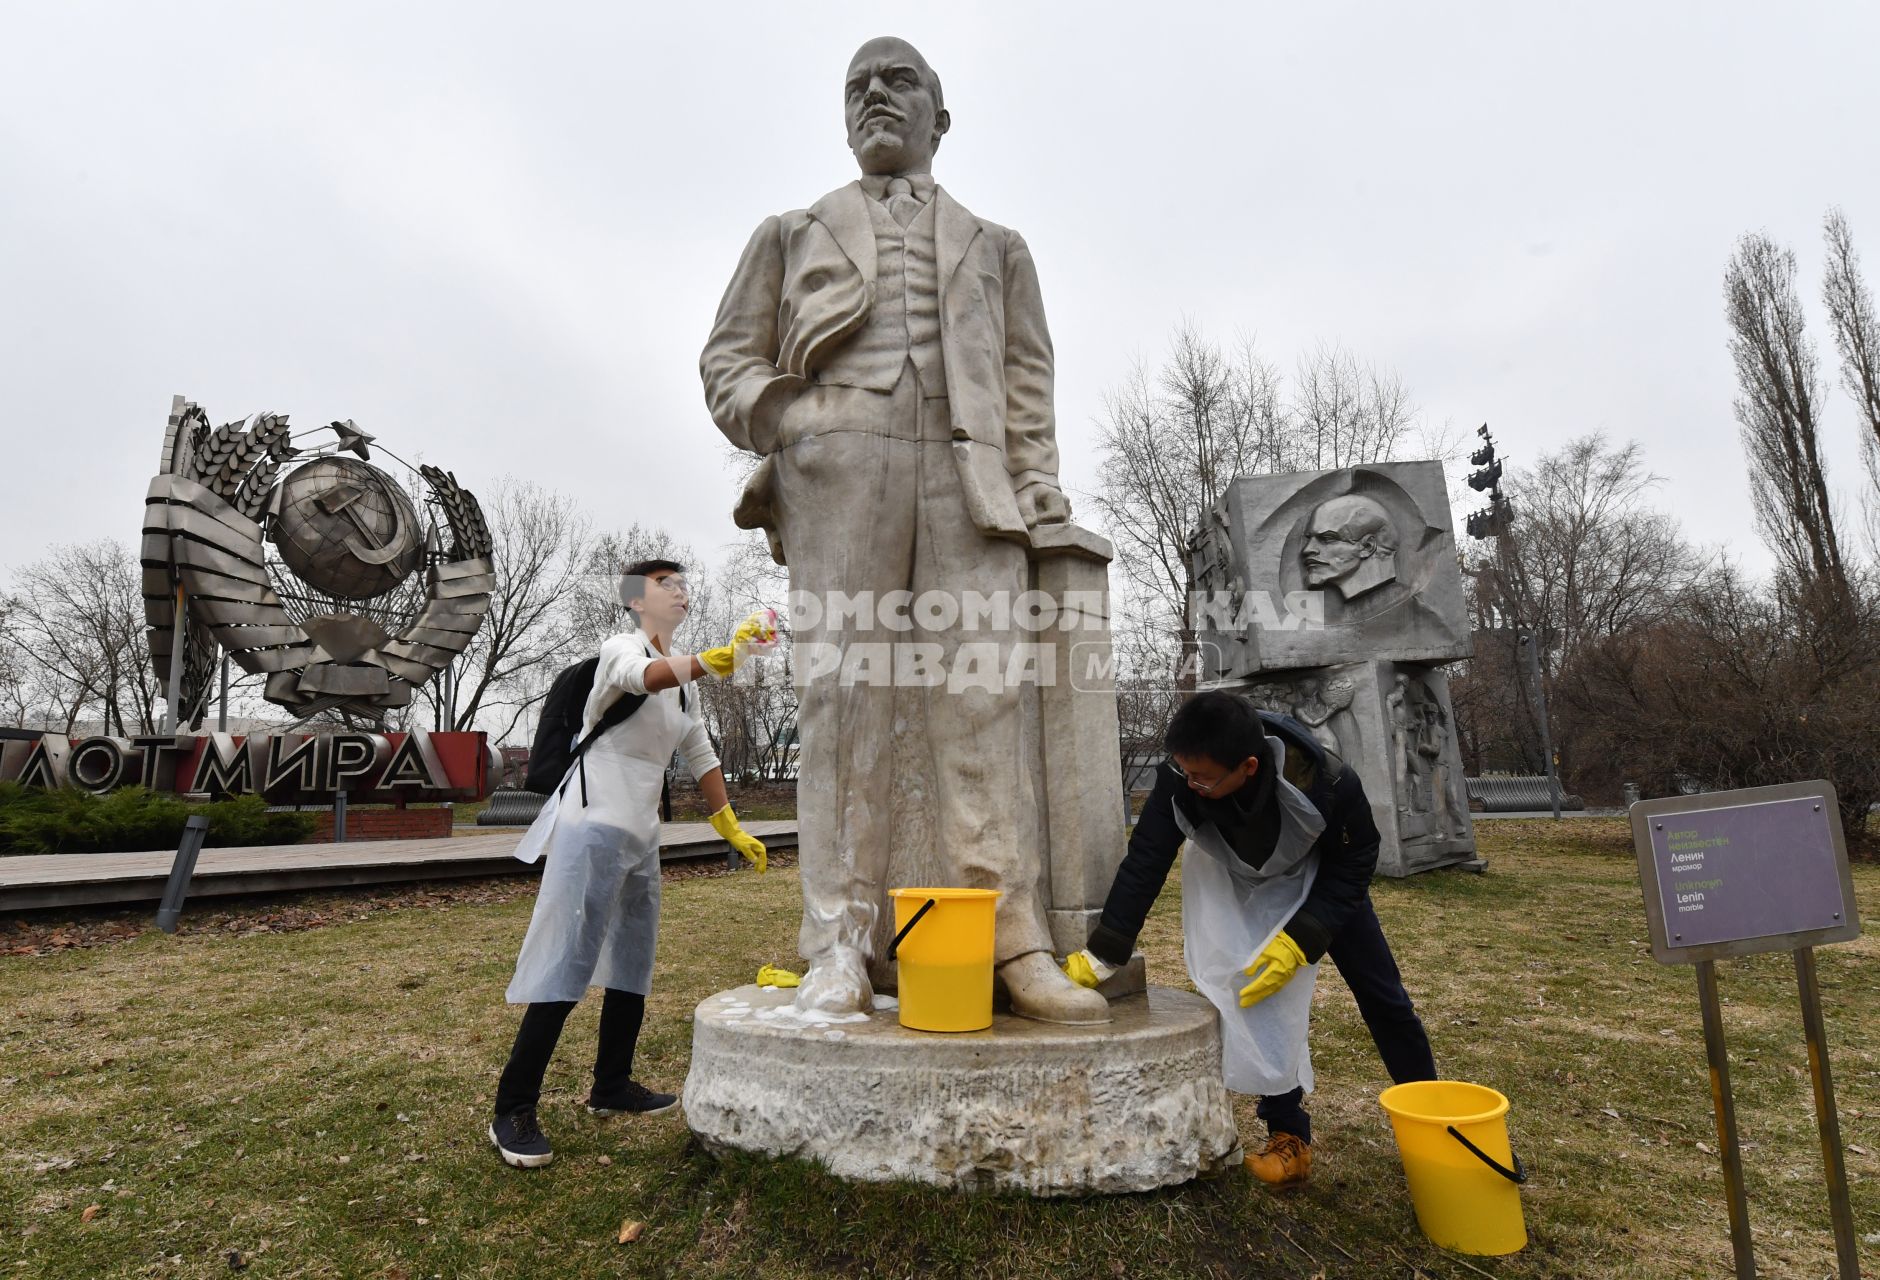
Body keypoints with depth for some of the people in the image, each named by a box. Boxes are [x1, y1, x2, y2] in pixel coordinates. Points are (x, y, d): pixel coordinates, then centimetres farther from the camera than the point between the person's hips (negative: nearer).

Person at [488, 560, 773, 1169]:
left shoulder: (683, 680, 14)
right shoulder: (621, 648, -10)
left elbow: (702, 757, 20)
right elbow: (646, 676, -36)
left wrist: (732, 829, 17)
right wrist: (718, 657, -54)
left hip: (640, 834, 9)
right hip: (594, 826, -8)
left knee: (633, 963, 14)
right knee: (568, 968, -9)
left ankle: (611, 1087, 28)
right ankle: (512, 1111, 2)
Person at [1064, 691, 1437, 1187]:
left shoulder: (1329, 782, -41)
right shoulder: (1180, 779, -36)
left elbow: (1353, 866, -22)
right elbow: (1144, 863, -26)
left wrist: (1299, 942, -30)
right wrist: (1099, 957, -25)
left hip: (1324, 883, 0)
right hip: (1241, 888, 1)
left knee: (1380, 993, 9)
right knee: (1260, 997, -11)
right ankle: (1289, 1136, 7)